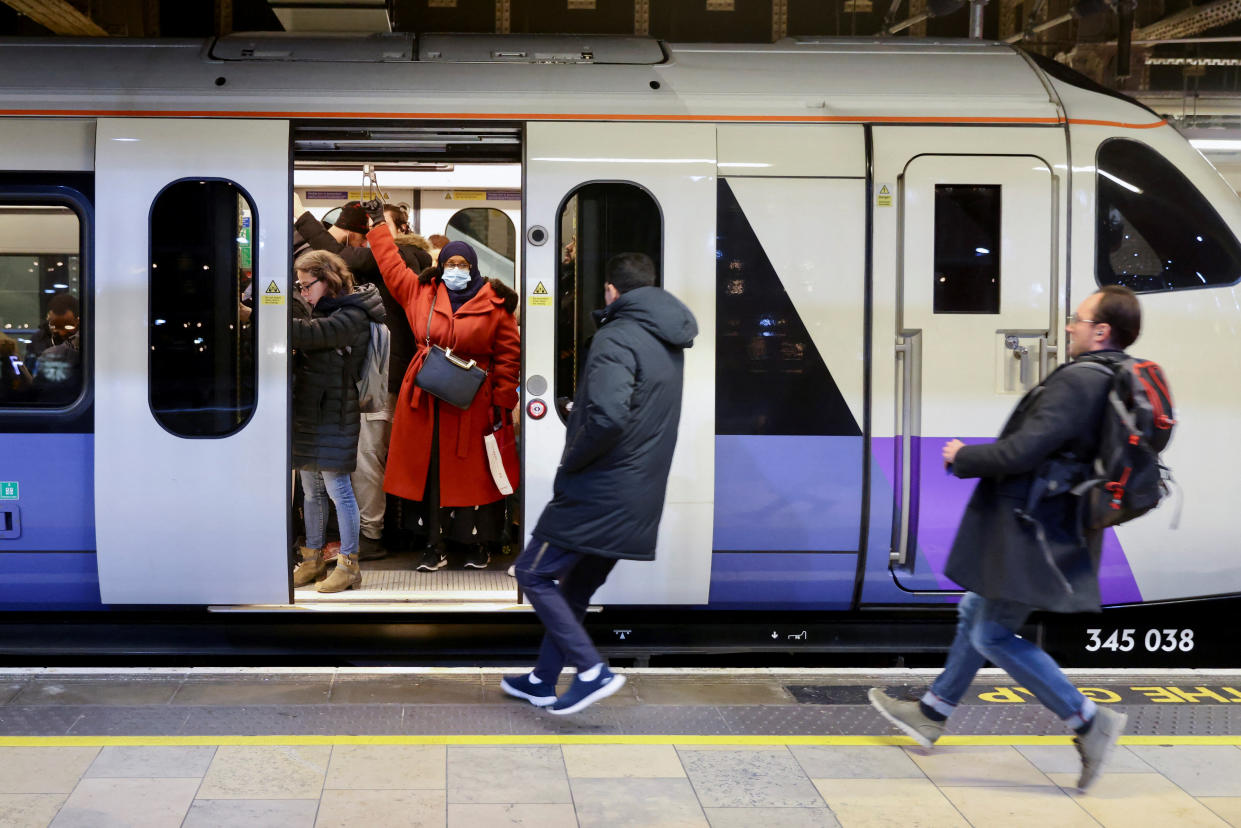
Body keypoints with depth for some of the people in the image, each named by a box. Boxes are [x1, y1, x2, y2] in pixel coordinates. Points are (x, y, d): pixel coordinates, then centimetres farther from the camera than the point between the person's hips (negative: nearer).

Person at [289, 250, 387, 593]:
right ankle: (313, 559, 25)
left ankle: (349, 565, 6)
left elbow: (307, 333, -26)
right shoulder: (318, 310, 16)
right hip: (307, 414, 8)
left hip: (333, 416, -8)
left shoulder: (352, 317, -14)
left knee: (337, 489, -3)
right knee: (311, 491, 14)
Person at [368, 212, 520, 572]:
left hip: (471, 403, -3)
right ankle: (436, 547, 13)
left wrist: (503, 404, -7)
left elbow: (508, 356, -3)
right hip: (426, 400, 3)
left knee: (473, 473, 2)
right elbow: (391, 265, 19)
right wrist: (381, 224, 23)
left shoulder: (494, 304, -3)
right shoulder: (420, 292, 6)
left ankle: (478, 546, 15)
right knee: (430, 471, 5)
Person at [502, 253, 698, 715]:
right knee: (576, 588, 19)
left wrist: (571, 463, -15)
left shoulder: (617, 338, -16)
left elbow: (608, 416, -31)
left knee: (533, 573, 3)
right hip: (640, 499, 9)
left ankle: (592, 670, -5)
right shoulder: (670, 344, 13)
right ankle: (542, 681, 29)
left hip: (599, 492, -9)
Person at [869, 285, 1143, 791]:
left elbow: (1023, 451, -26)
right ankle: (932, 714, 31)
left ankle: (1090, 722, 2)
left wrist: (964, 458, -10)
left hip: (1032, 534, -10)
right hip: (1055, 525, 10)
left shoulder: (1076, 381, -22)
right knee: (976, 614, 19)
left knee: (993, 635, -1)